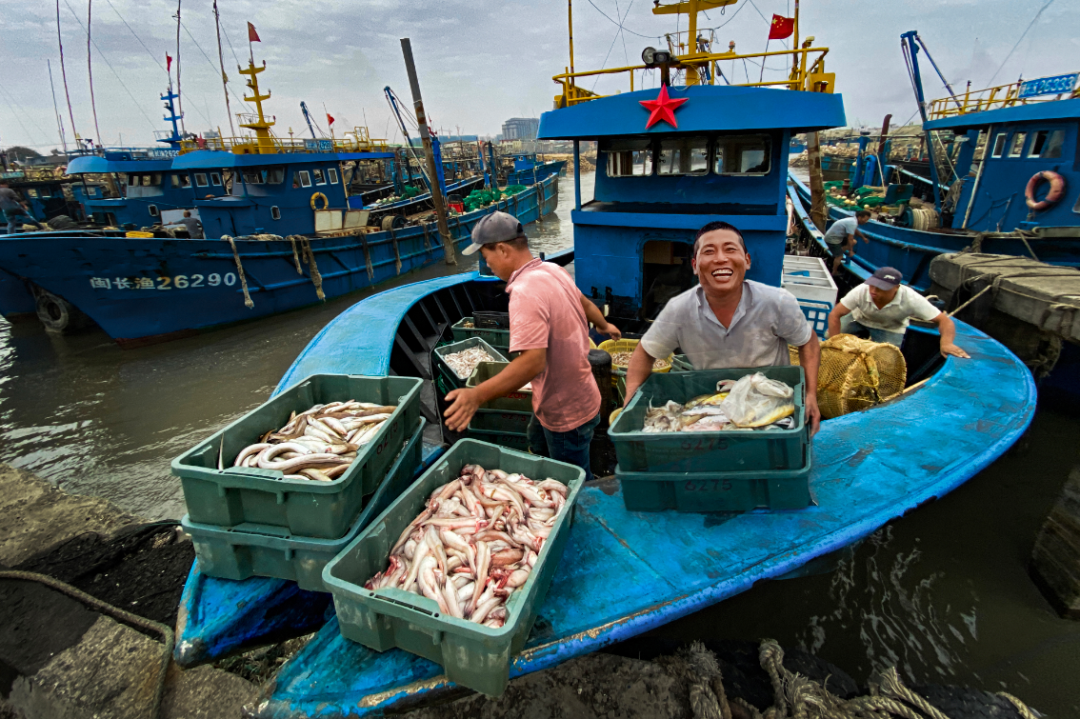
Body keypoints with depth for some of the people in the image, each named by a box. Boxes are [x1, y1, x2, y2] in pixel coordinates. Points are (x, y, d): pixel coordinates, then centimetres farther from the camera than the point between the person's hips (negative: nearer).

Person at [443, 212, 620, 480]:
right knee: (539, 449, 30)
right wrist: (604, 325, 37)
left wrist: (477, 395, -40)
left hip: (567, 413, -10)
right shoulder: (553, 270, 0)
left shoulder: (525, 292, -30)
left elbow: (532, 361, -38)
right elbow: (585, 304, 18)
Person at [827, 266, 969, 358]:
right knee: (830, 336, -16)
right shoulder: (861, 292, -35)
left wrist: (946, 343, -52)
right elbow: (834, 315, -31)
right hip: (860, 318, 1)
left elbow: (945, 321, -32)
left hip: (890, 328, -1)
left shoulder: (911, 299, -35)